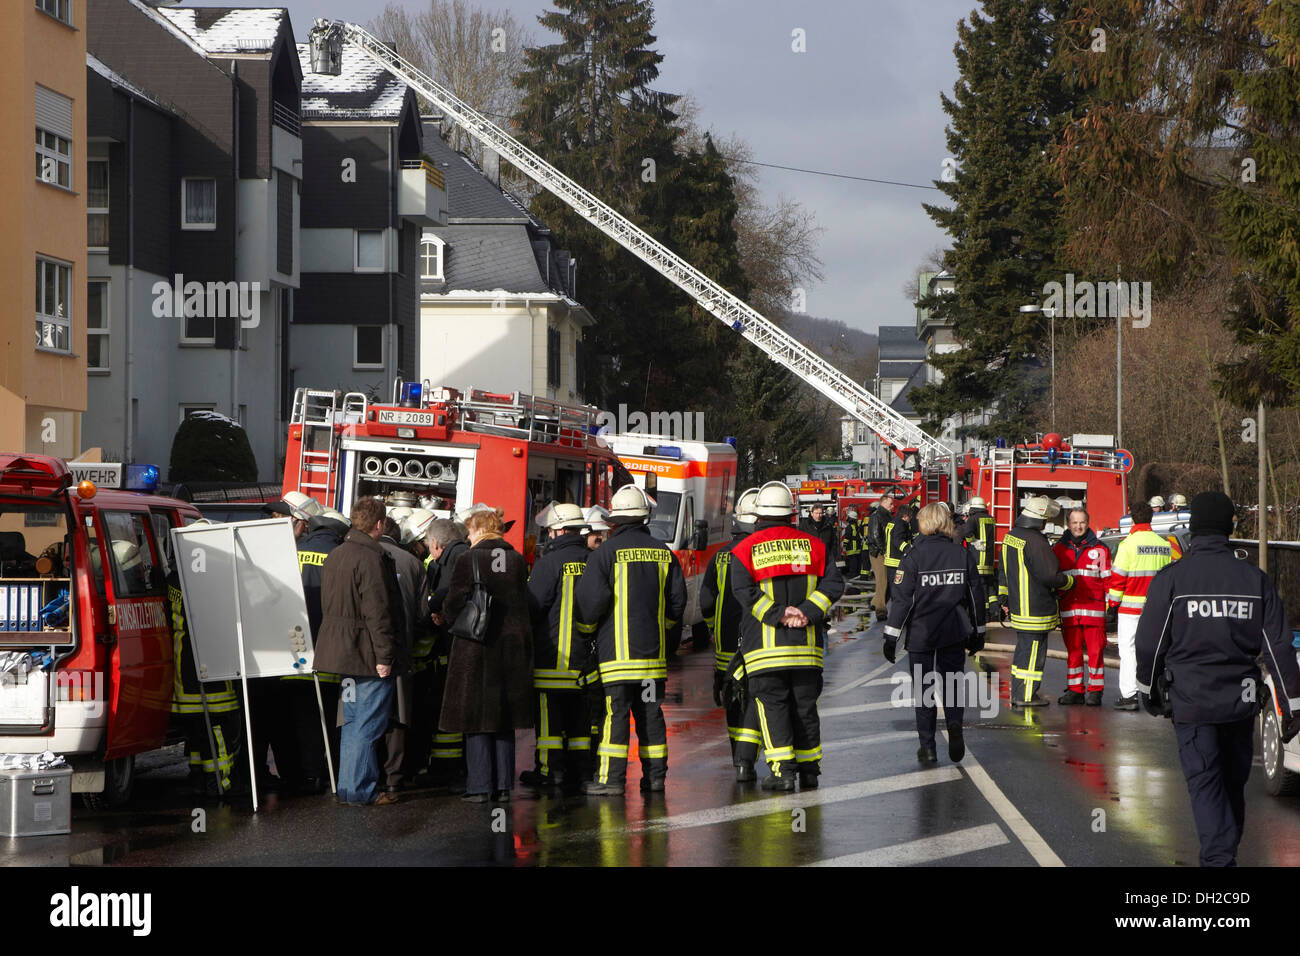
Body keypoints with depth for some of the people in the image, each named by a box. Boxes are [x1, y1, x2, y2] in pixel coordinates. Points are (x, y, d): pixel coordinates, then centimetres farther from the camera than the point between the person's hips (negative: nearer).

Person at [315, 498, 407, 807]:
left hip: (342, 651, 9)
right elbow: (377, 611, -21)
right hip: (368, 654, -9)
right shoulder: (371, 558, -18)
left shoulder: (334, 556, 13)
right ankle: (357, 790, -2)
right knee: (366, 725, -4)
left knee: (353, 720, 17)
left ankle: (351, 787, 21)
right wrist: (384, 656, -19)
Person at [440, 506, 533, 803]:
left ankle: (480, 786, 0)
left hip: (476, 645, -4)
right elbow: (523, 603, 10)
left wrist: (446, 617, 13)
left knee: (477, 715, 2)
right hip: (513, 645, 4)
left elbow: (454, 605, -8)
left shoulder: (468, 561, -9)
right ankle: (503, 786, 11)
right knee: (504, 719, 11)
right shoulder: (518, 561, 4)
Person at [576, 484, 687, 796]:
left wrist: (586, 625, 6)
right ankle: (655, 775, 12)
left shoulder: (606, 552, -8)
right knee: (650, 712, 10)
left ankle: (611, 778, -8)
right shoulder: (663, 553, 7)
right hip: (653, 650, 4)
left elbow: (591, 599, -13)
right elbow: (678, 599, 9)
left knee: (615, 711, -5)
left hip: (617, 650, -4)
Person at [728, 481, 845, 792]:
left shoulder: (745, 550, -1)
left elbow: (744, 591, -13)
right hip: (807, 644, 3)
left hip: (764, 646, -3)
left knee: (771, 704, 0)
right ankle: (809, 769, 16)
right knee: (805, 705, 11)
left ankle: (782, 769, -10)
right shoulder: (813, 545, 7)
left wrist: (778, 615, -13)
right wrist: (807, 612, -10)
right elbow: (833, 583, -3)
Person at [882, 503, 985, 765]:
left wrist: (891, 637, -5)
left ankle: (928, 746, 9)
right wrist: (977, 632, 18)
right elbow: (976, 596, 7)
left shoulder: (914, 555, -10)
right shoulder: (963, 554, 1)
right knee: (952, 682, 13)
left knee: (923, 688, 8)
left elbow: (901, 598, -11)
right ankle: (954, 723, -14)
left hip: (921, 633, -2)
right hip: (956, 633, 2)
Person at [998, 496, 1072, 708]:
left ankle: (1017, 692, 23)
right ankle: (1026, 696, 1)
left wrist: (1005, 598, 27)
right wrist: (1069, 582, -4)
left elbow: (1003, 570, 19)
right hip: (1035, 608, -9)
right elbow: (1049, 576, -22)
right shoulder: (1035, 541, -21)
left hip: (1018, 605, 9)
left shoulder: (1011, 536, 9)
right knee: (1033, 650, -2)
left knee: (1024, 647, 18)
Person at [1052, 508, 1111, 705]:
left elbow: (1108, 579, 6)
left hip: (1094, 610, -2)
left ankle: (1095, 691, 4)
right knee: (1073, 651, 6)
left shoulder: (1099, 550, 5)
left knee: (1095, 651, -3)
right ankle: (1074, 690, 12)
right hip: (1069, 611, 2)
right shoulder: (1058, 550, 11)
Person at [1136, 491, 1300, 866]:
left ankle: (1219, 858, -14)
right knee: (1233, 780, 18)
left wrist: (1149, 691, 13)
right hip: (1241, 701, 3)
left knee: (1205, 783, -2)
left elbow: (1148, 643, -4)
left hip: (1191, 701, -3)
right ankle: (1227, 851, 33)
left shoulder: (1171, 578, -9)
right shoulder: (1255, 579, 0)